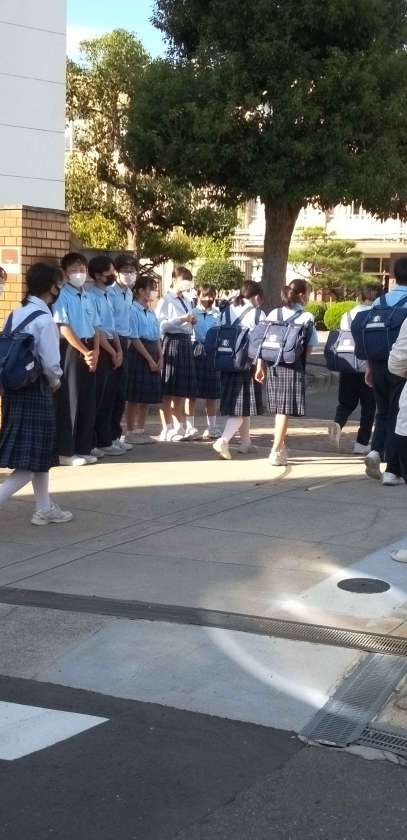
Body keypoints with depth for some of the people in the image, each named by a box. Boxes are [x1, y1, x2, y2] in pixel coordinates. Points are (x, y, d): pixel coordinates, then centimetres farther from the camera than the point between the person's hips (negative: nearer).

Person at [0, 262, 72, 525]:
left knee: (39, 456, 19)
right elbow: (50, 363, -17)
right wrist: (55, 381, 4)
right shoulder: (44, 319, -17)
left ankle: (45, 509, 28)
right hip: (36, 392, -8)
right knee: (33, 461, -2)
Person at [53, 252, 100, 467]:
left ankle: (84, 449, 17)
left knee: (88, 401, 9)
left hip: (90, 351, 7)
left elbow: (96, 327, 13)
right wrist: (84, 352, -13)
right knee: (69, 401, -4)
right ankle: (66, 452, 1)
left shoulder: (87, 297, 15)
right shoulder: (62, 296, -7)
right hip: (71, 351, -7)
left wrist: (95, 352, -2)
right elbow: (64, 328, -14)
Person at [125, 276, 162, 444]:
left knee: (147, 397, 11)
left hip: (153, 354, 8)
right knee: (134, 397, -3)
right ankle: (131, 432, 4)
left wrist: (160, 357, 3)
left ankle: (141, 430, 18)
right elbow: (134, 338, -14)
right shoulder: (133, 310, -10)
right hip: (138, 354, -8)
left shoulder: (151, 312, 14)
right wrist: (149, 359, -14)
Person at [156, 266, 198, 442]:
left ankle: (179, 426, 20)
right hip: (172, 342, -7)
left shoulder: (187, 301, 17)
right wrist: (181, 320, -20)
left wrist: (192, 322, 4)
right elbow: (160, 325, -16)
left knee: (183, 388, 11)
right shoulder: (166, 300, -6)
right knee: (169, 389, -1)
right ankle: (167, 429, 5)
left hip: (186, 342, 7)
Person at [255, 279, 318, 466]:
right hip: (293, 366, -5)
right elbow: (309, 348, -6)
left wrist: (260, 366, 8)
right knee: (286, 410, -2)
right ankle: (276, 452, -4)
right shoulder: (307, 317, -5)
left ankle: (281, 447, 28)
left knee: (279, 409, 17)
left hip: (273, 365, 5)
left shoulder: (273, 314, 7)